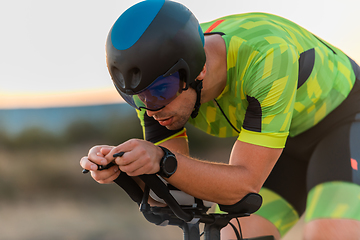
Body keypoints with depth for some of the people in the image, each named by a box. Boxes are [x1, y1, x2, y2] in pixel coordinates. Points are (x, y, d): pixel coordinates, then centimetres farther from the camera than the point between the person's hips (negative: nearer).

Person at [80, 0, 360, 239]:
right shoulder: (158, 82, -21)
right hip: (280, 146, 5)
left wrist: (161, 162, -50)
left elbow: (245, 183, -36)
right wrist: (119, 166, -36)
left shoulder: (266, 55, -39)